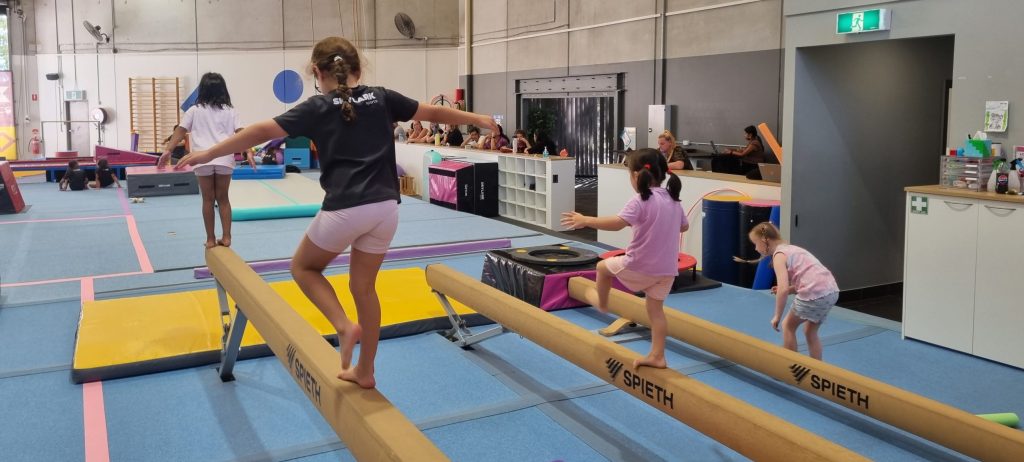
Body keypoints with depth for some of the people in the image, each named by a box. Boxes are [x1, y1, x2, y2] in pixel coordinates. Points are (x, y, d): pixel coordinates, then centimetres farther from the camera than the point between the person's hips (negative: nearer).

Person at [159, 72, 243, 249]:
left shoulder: (195, 110, 10)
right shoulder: (230, 111, 11)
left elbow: (180, 131, 4)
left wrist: (168, 150, 1)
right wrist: (248, 152, -3)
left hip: (203, 160, -1)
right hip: (224, 159, 1)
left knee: (208, 200, 8)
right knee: (223, 198, 11)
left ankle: (211, 239, 13)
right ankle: (226, 237, 10)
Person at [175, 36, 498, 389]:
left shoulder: (318, 107, 2)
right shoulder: (381, 98, 11)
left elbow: (263, 131, -1)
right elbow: (434, 113, 19)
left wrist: (209, 153, 6)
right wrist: (477, 119, 34)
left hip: (345, 210, -4)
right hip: (385, 208, 5)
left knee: (303, 267, 21)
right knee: (364, 286, 18)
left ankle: (344, 326, 1)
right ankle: (365, 371, 25)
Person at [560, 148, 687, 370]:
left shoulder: (641, 200, -17)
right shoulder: (673, 200, 8)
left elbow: (617, 223, -30)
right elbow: (684, 226, 24)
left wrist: (585, 220, -22)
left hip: (639, 266, -7)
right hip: (667, 268, 7)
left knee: (603, 266, 18)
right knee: (656, 309, 15)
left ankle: (602, 305, 35)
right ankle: (657, 356, 14)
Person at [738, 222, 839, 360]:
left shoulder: (779, 255, -5)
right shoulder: (790, 249, 23)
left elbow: (783, 289, -16)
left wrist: (777, 316, -8)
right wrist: (789, 290, 14)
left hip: (815, 294, -9)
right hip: (832, 291, 9)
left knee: (788, 325, 14)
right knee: (810, 331, 24)